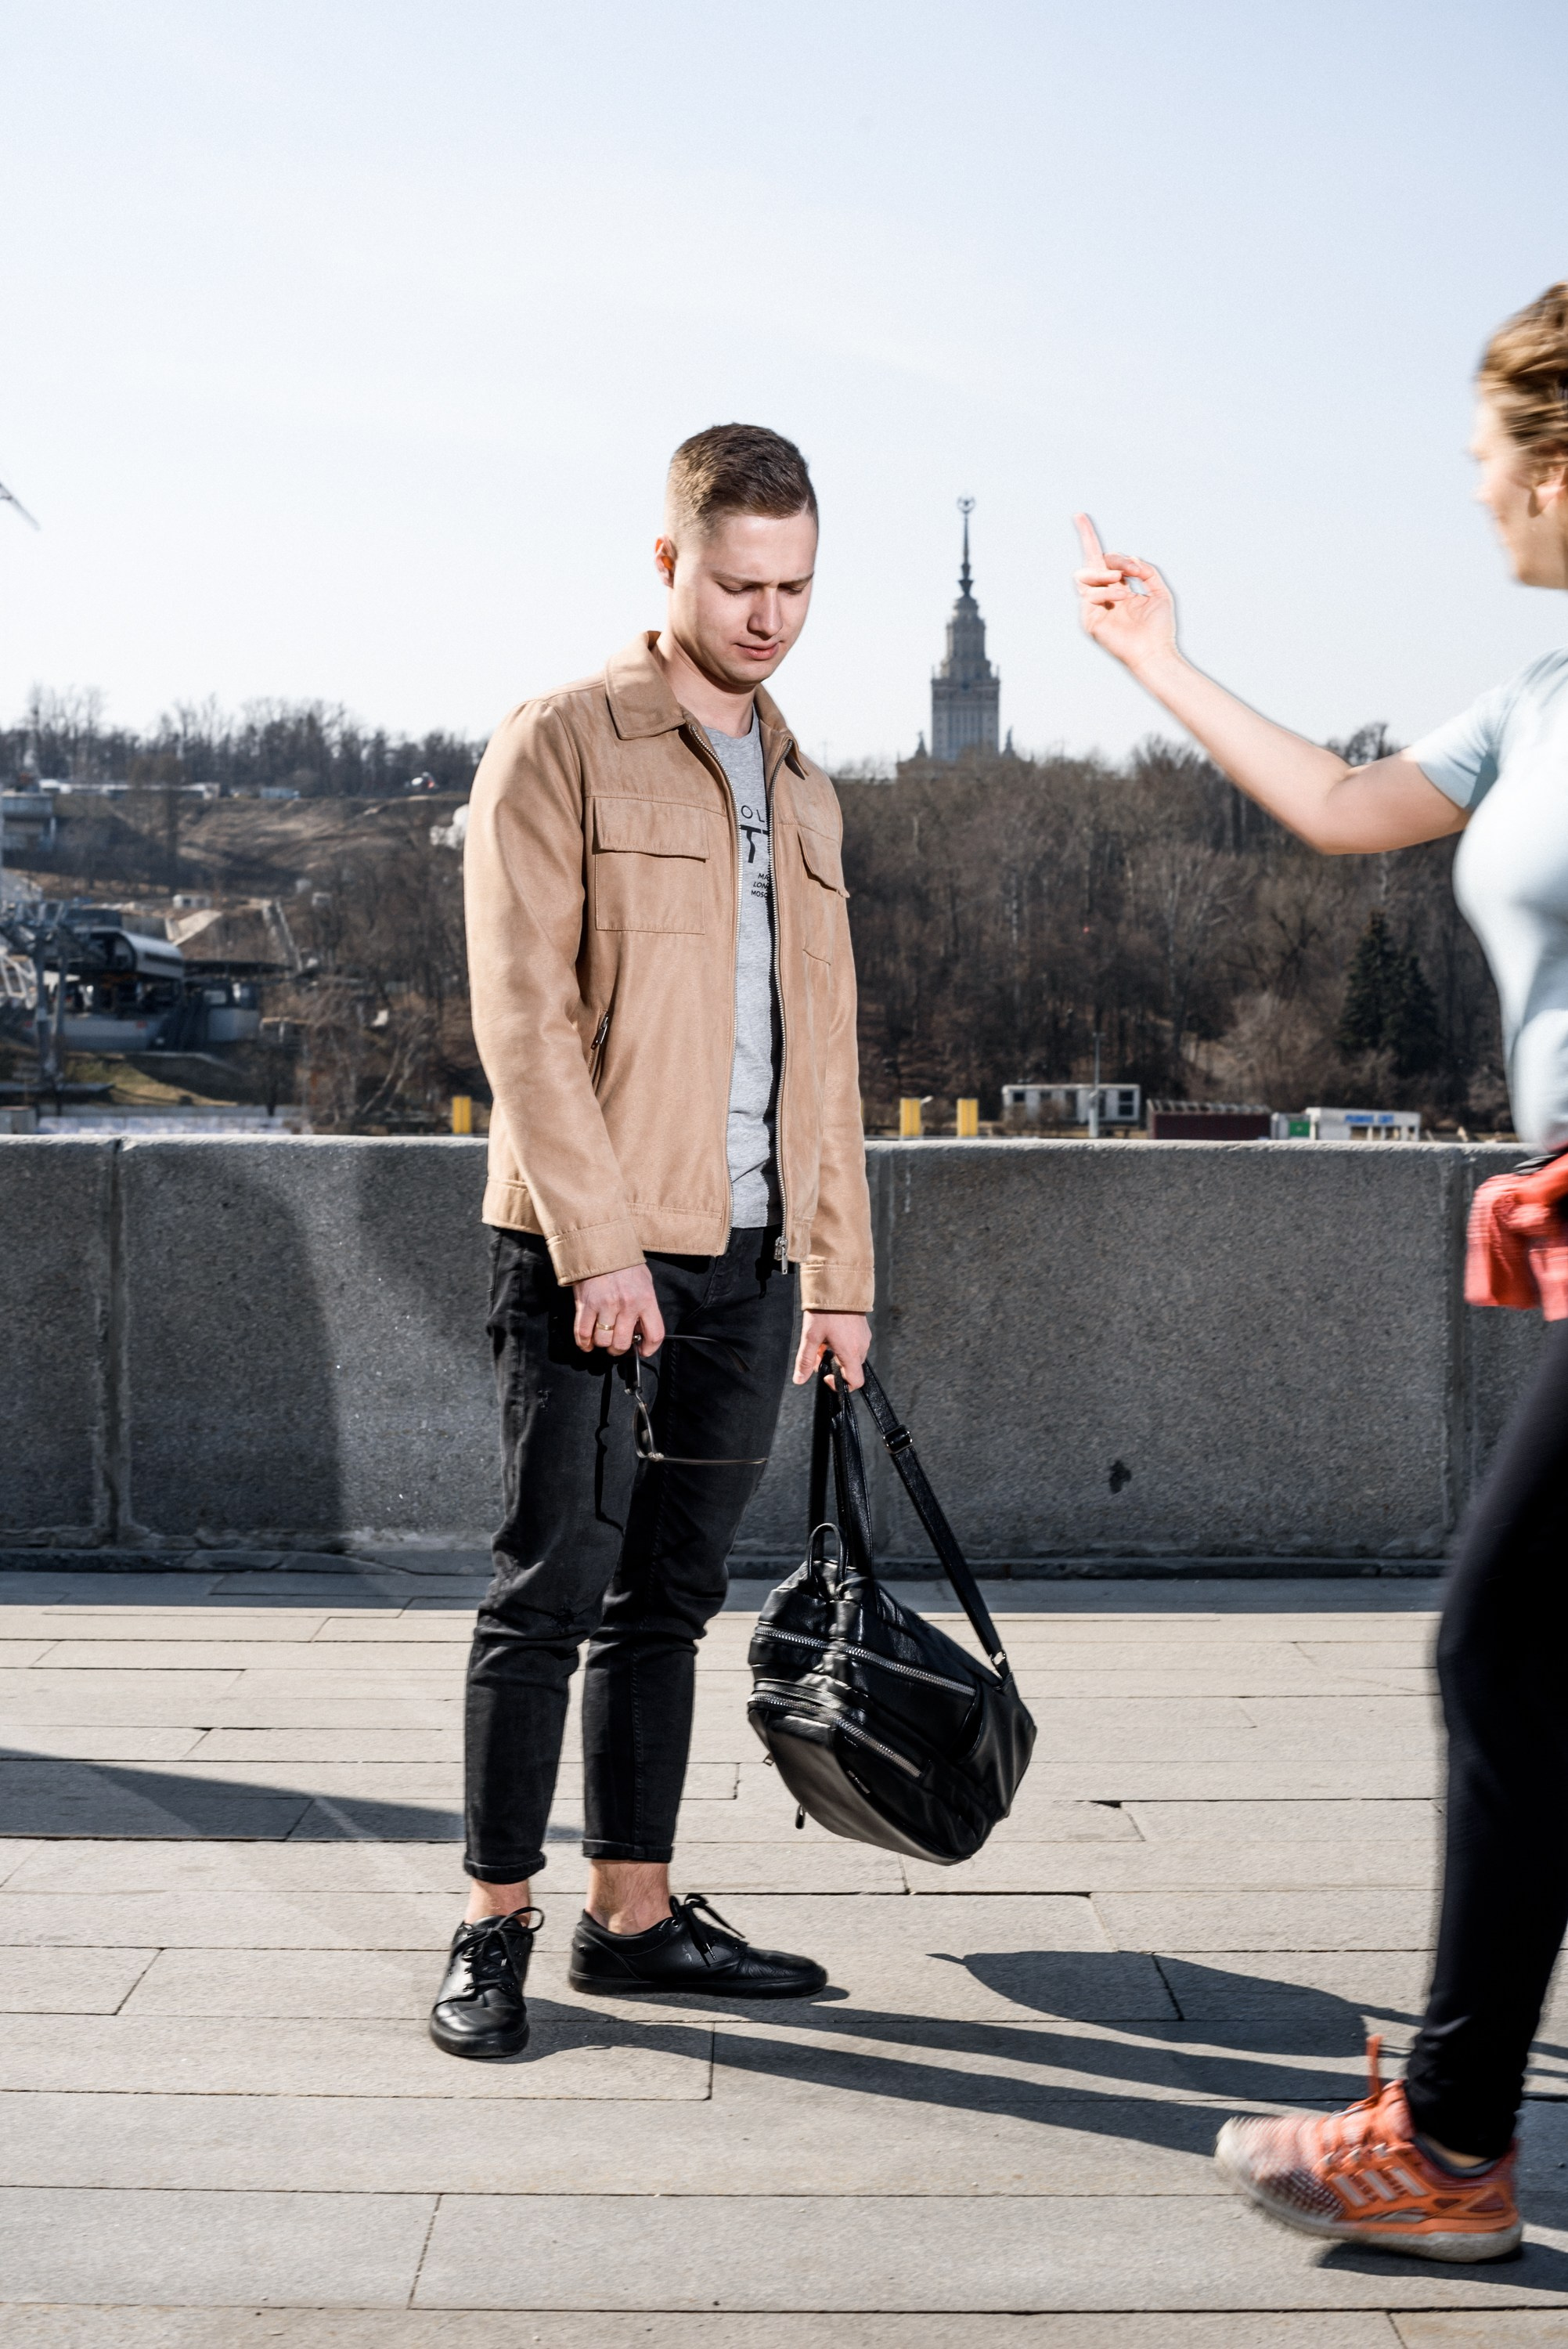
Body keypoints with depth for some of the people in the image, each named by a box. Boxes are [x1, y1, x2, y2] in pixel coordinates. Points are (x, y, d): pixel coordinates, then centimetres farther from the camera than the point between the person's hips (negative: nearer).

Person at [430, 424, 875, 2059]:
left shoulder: (801, 791, 18)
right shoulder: (559, 747, -3)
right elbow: (523, 1012, -10)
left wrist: (839, 1267, 14)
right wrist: (598, 1244, -17)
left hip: (748, 1261, 6)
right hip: (588, 1254, -6)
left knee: (667, 1597, 11)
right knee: (551, 1589, -2)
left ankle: (634, 1913, 18)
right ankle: (494, 1926, 8)